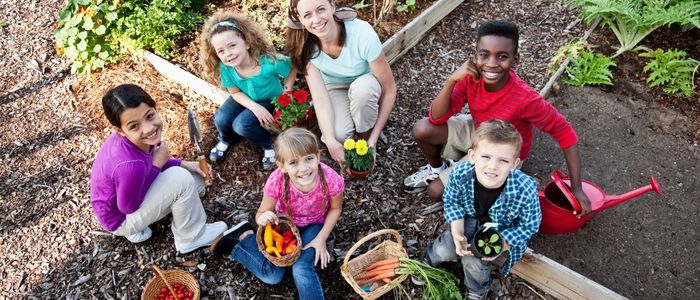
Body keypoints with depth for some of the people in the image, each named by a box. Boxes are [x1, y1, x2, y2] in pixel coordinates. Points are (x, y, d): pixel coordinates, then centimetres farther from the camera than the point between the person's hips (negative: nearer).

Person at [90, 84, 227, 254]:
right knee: (181, 178, -26)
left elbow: (149, 163, 3)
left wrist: (184, 164, -10)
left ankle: (138, 227, 12)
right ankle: (191, 238, -3)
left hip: (131, 194, 8)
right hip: (121, 218, -8)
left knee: (196, 179, 8)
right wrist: (157, 165, -22)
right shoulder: (130, 165, -40)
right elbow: (128, 207, -24)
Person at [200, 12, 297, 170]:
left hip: (270, 100, -4)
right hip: (245, 99, 4)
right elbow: (235, 92, -10)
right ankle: (226, 139, 19)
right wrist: (255, 107, -25)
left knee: (242, 124, -25)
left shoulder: (269, 62, -36)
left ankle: (269, 146, 2)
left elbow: (292, 68, -17)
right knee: (221, 120, -17)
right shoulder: (225, 68, -25)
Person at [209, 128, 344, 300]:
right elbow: (262, 213, -16)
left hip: (314, 225, 0)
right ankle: (245, 236, 14)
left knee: (302, 269, -25)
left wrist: (321, 238, -16)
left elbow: (336, 208, -10)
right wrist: (263, 218, -40)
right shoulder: (276, 181, -32)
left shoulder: (331, 180, -33)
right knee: (272, 275, -4)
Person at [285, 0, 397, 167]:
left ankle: (365, 137, -9)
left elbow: (389, 89, -26)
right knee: (339, 134, -29)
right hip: (335, 88, 1)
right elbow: (319, 95, -27)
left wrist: (373, 139, -27)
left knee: (362, 88, -37)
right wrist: (331, 141, -40)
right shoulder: (305, 45, -23)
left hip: (366, 87, -1)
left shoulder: (362, 34, -32)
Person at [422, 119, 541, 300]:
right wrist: (458, 233, -22)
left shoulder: (525, 190, -38)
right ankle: (428, 262, 34)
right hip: (470, 219, 3)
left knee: (474, 261, -15)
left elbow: (529, 226, -19)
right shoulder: (460, 173, -32)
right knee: (445, 249, -4)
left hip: (503, 231, -2)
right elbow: (452, 202, -10)